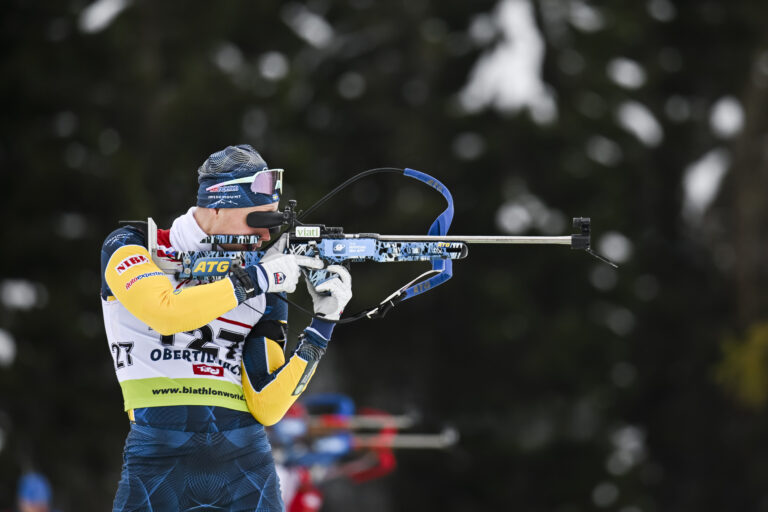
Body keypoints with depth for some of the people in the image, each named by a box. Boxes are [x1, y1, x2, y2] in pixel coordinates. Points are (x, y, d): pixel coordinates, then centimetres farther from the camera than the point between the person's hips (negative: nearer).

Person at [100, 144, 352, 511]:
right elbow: (165, 311, -18)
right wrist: (254, 280, -12)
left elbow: (265, 408, 2)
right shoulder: (129, 248, 3)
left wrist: (323, 324, -4)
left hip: (245, 463, 3)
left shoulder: (266, 292, 10)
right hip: (159, 460, -3)